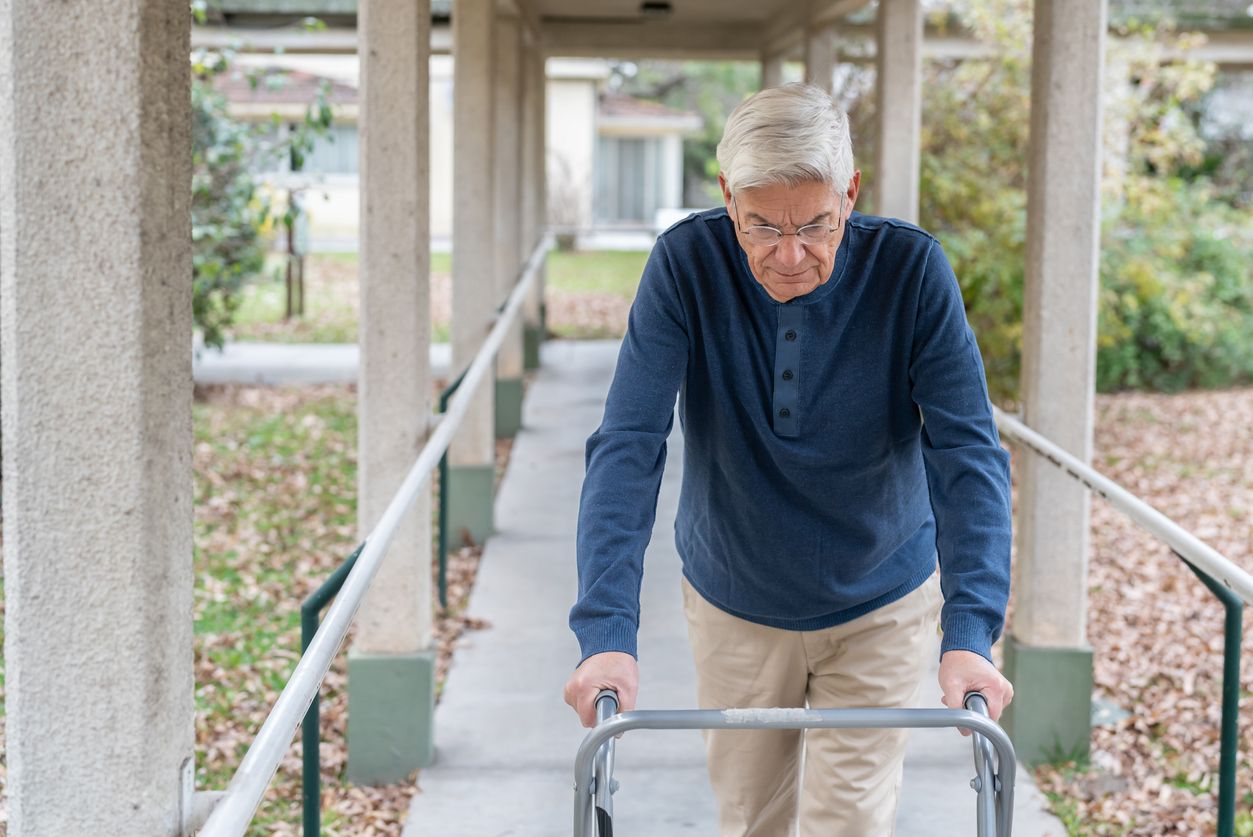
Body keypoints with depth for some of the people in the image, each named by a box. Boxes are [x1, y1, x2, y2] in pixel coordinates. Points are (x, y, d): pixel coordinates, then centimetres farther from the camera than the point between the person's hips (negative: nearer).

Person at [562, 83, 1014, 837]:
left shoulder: (911, 268, -21)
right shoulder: (687, 264, -20)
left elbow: (967, 453, -24)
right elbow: (629, 446, -26)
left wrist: (970, 632, -37)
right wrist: (608, 632, -37)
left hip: (878, 611, -1)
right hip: (733, 607, 1)